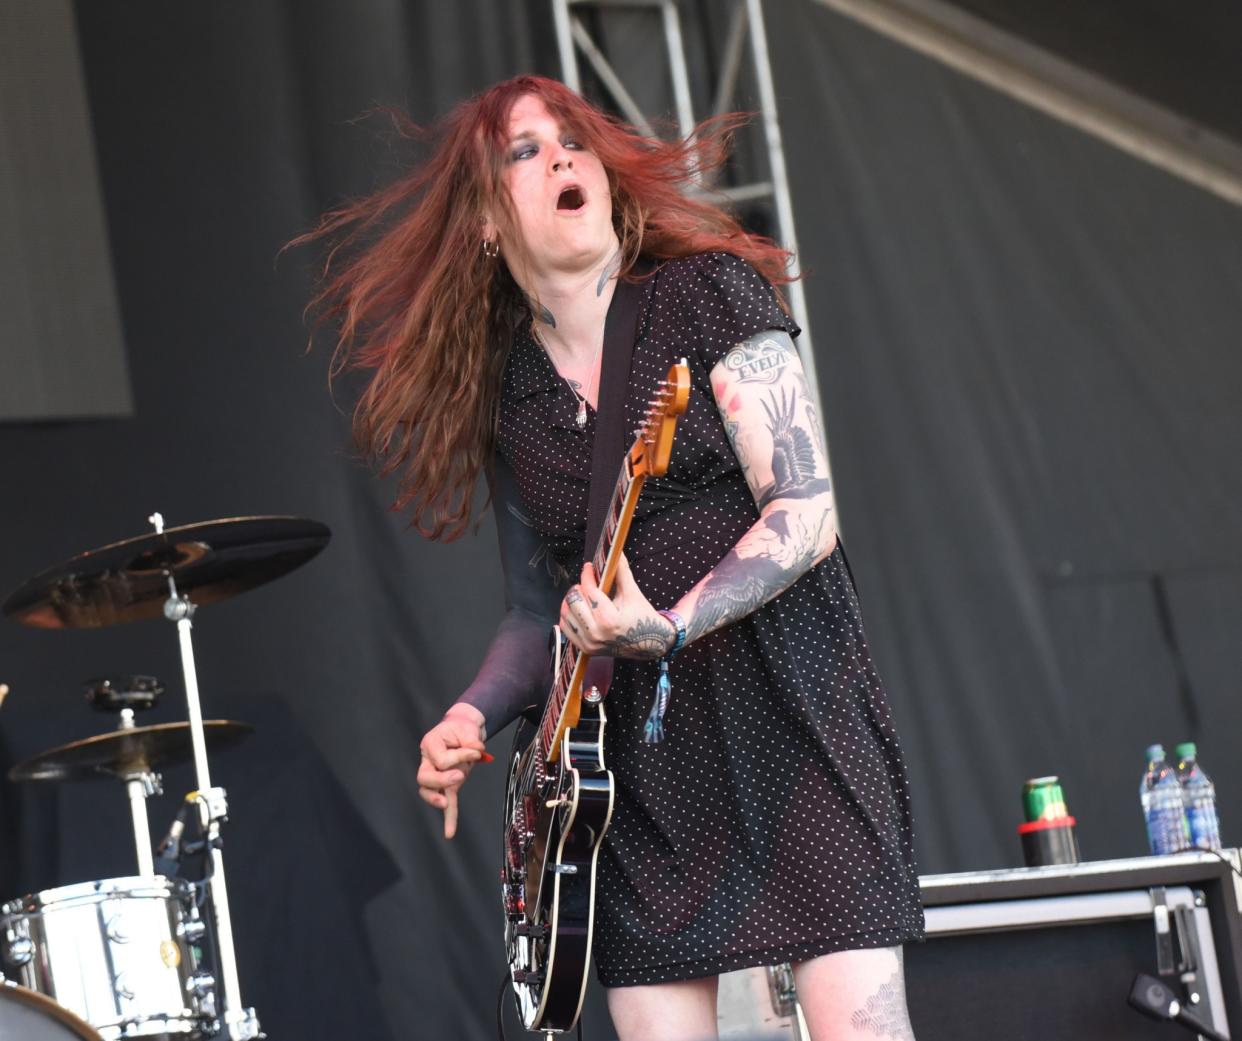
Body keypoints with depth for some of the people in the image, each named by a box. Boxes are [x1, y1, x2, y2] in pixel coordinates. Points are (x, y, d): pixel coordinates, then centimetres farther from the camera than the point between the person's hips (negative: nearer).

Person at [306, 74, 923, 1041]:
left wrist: (668, 628, -23)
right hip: (638, 752, 4)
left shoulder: (709, 295, -2)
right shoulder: (506, 398, 11)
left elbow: (806, 513, -10)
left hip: (790, 705, -4)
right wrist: (472, 717, 0)